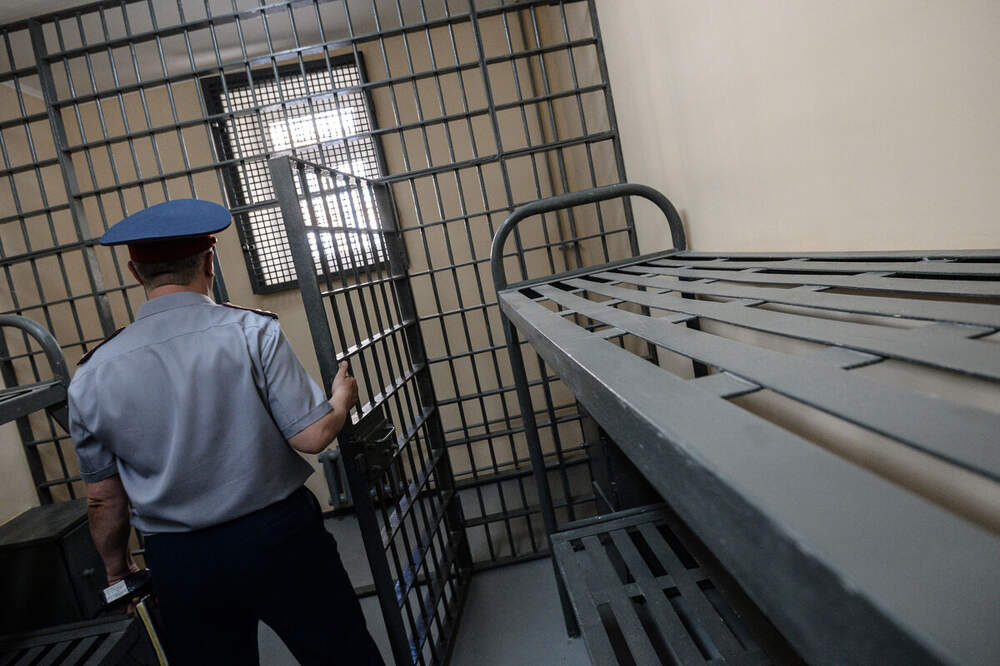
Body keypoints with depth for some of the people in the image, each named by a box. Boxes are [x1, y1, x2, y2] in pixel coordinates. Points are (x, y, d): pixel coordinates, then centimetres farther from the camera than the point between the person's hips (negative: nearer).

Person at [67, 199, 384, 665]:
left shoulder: (92, 375, -3)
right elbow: (312, 436, -15)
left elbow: (103, 499, 5)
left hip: (179, 563, 4)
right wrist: (342, 399, 6)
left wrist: (117, 568, 22)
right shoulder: (252, 331, -14)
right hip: (278, 537, -3)